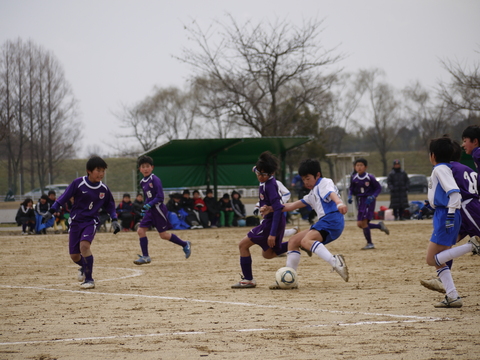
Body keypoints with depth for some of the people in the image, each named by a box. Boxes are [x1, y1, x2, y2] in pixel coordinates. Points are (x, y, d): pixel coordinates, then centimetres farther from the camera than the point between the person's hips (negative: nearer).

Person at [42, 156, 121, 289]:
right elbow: (64, 197, -6)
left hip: (91, 222, -1)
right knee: (74, 255, 4)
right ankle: (84, 267, 41)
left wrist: (114, 220, 0)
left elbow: (110, 206, 11)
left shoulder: (104, 189, -3)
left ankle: (89, 279, -17)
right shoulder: (78, 183, -10)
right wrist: (52, 211, -13)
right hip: (76, 222, 1)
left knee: (84, 245, -28)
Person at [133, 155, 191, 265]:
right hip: (150, 211, 8)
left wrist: (149, 205, -26)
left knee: (163, 234, -4)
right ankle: (145, 256, 4)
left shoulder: (155, 180, -14)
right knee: (141, 230, -2)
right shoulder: (142, 182, 10)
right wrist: (145, 209, 13)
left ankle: (185, 245, 16)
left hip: (158, 209, -8)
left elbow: (160, 197, -18)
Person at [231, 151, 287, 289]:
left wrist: (272, 233, -29)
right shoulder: (264, 183, 1)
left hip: (272, 222, -10)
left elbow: (277, 209, -27)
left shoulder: (270, 185, -24)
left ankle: (248, 280, 3)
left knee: (243, 245, -4)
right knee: (267, 254, 24)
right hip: (269, 220, 10)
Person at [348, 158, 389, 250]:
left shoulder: (370, 177, -12)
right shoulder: (354, 178, 3)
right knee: (360, 224, 4)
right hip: (360, 201, 6)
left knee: (363, 222, -15)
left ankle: (370, 244, -3)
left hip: (369, 201, -6)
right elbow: (351, 189, 16)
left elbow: (378, 188, -4)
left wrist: (372, 197, -18)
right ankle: (380, 226, 25)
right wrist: (350, 196, -4)